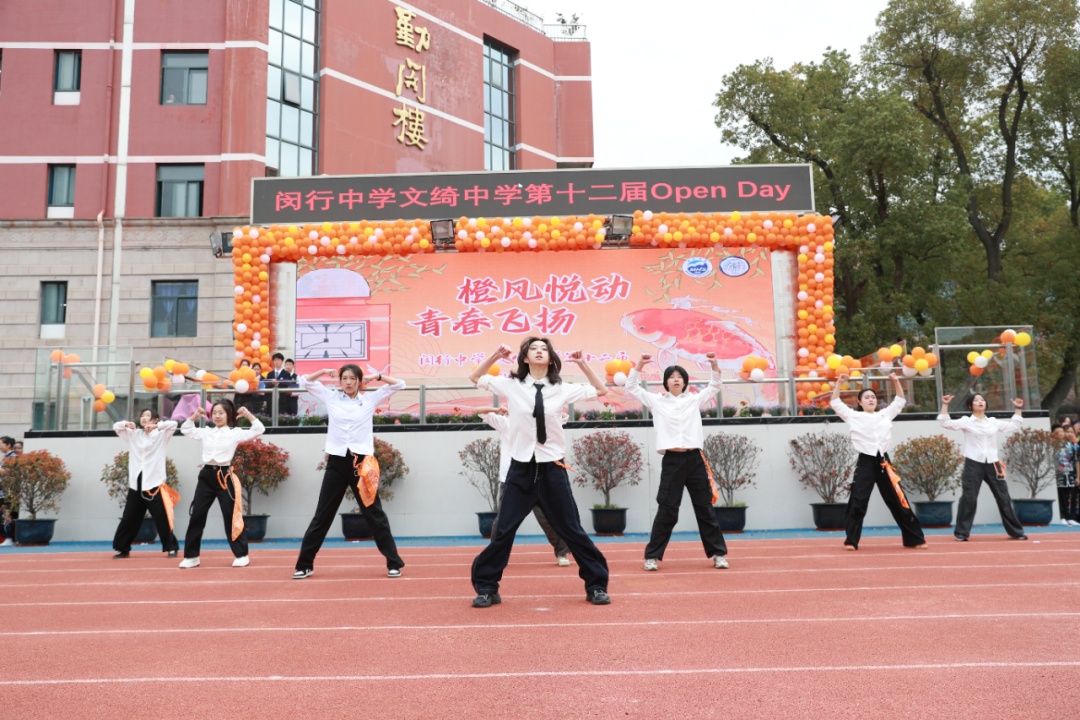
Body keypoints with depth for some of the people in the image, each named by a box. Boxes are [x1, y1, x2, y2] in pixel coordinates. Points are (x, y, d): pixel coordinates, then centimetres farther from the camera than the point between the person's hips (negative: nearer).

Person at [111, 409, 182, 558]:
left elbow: (173, 424, -12)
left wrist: (156, 426, -23)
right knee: (130, 517, 10)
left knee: (162, 518, -3)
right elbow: (116, 427, 14)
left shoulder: (161, 435, 2)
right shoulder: (133, 434, 14)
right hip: (136, 481, 4)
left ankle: (171, 547, 6)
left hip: (154, 481, -4)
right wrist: (126, 424, -7)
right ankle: (122, 548, 21)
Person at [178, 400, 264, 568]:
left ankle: (242, 556, 9)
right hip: (206, 475, 4)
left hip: (224, 476, -4)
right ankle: (191, 556, 16)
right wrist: (195, 416, 12)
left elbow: (258, 430, -4)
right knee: (196, 516, 5)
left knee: (231, 517, -1)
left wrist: (248, 415, -10)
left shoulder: (235, 433, 0)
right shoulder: (206, 432, 12)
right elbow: (185, 429, 24)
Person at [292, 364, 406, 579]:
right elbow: (305, 382, 13)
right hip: (336, 462, 1)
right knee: (322, 515, 9)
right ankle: (305, 564, 19)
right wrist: (324, 372, 1)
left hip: (361, 462, -1)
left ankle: (394, 563, 12)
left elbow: (399, 384, 5)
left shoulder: (370, 399, 5)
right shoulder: (331, 397, 8)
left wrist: (377, 377, -3)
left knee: (375, 514, 4)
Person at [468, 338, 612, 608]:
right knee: (503, 531, 3)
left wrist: (582, 364, 0)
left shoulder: (562, 389, 0)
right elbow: (475, 378, 12)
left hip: (552, 468, 0)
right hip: (521, 467, 0)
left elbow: (601, 391, 10)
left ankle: (596, 586, 20)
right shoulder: (511, 386, 0)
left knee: (571, 530, 7)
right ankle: (486, 589, 18)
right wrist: (495, 356, -2)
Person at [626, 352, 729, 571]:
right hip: (671, 461, -2)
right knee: (667, 511, -1)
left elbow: (714, 387, 18)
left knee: (704, 508, 9)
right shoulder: (657, 401, 7)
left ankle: (718, 553, 18)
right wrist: (639, 365, -6)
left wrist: (714, 366, 2)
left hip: (695, 459, 2)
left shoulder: (694, 399, 12)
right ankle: (652, 556, 8)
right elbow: (631, 387, 5)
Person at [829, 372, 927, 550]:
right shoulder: (854, 417, 4)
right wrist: (839, 382, -5)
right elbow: (835, 403, -1)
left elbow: (900, 401, 22)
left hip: (883, 462, 3)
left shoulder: (885, 415, 14)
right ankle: (851, 541, 5)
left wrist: (896, 381, 12)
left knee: (898, 501, 6)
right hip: (865, 463, -3)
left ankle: (915, 539, 16)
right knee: (857, 503, -5)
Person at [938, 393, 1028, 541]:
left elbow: (1014, 425, 24)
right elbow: (946, 423, -11)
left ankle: (1016, 531, 23)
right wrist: (945, 405, -19)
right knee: (968, 498, -6)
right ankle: (961, 532, 3)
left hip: (992, 464, 4)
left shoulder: (993, 422, 13)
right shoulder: (966, 421, 0)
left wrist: (1018, 409, 18)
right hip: (973, 464, -4)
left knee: (1003, 497, 10)